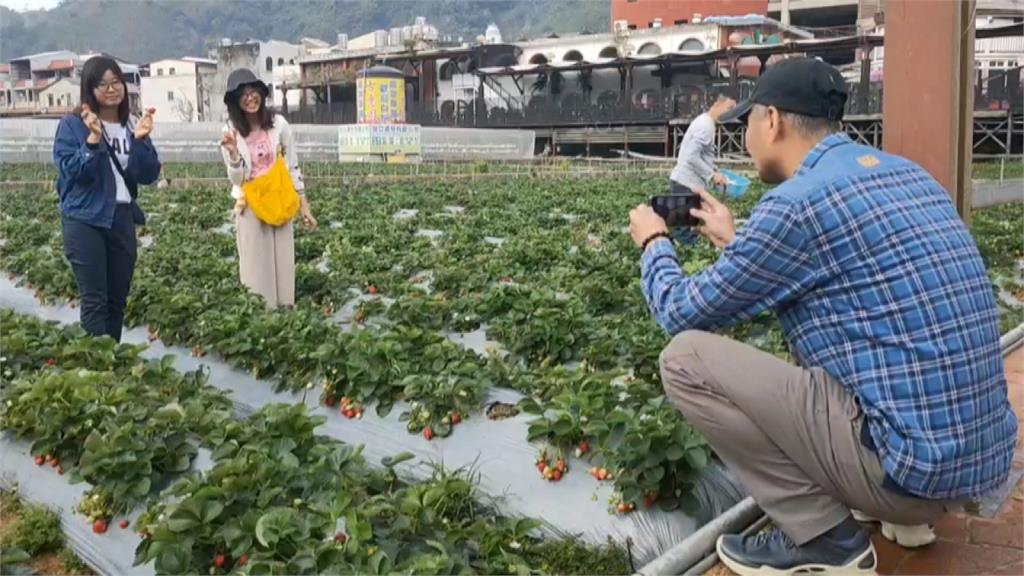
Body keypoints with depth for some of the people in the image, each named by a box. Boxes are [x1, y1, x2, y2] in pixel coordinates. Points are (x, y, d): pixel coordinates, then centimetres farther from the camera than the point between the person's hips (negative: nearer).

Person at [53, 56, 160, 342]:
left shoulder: (132, 126, 7)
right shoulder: (73, 124, -5)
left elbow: (148, 175, -1)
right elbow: (72, 171, -15)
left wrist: (140, 140, -14)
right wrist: (93, 139, -26)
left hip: (122, 219, 5)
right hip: (85, 221, -5)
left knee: (118, 298, 11)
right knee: (94, 300, -6)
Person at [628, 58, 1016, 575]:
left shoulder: (798, 201, -15)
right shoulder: (904, 173, 11)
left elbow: (684, 315, -3)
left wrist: (654, 243, 15)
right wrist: (736, 242, 33)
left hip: (909, 462, -9)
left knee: (686, 359, -8)